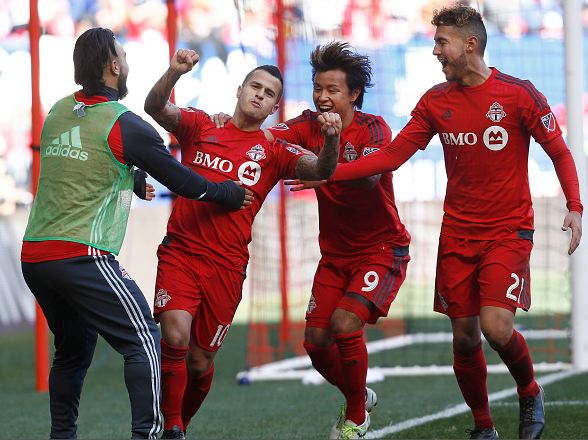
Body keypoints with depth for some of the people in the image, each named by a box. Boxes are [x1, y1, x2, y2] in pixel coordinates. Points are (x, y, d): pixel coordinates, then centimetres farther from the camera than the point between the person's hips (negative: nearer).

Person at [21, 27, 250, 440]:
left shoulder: (58, 112, 13)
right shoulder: (125, 125, -7)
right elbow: (182, 181, 0)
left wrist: (134, 184, 44)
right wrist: (230, 194, 18)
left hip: (34, 254, 7)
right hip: (83, 254, -7)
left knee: (73, 349, 21)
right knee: (144, 341, -3)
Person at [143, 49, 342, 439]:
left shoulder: (272, 152, 7)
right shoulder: (201, 127, 7)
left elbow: (321, 171, -8)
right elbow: (155, 108, -7)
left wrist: (331, 139, -30)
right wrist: (174, 73, -27)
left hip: (226, 268, 2)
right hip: (180, 252, -1)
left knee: (201, 361, 7)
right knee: (175, 337, -22)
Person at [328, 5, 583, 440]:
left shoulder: (519, 94, -8)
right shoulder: (436, 101, 4)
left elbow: (559, 152, -2)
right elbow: (391, 156, 4)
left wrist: (575, 207, -15)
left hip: (508, 230, -4)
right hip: (457, 233, 4)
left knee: (496, 326, -19)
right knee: (465, 336, 3)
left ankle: (530, 393, 11)